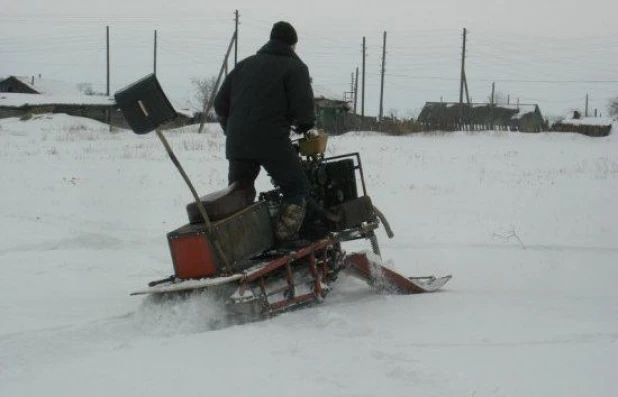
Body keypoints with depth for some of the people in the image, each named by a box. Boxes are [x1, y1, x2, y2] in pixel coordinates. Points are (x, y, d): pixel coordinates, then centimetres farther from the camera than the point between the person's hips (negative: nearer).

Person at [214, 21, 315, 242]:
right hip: (272, 142, -5)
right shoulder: (295, 68, 4)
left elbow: (220, 103, 19)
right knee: (297, 190, 8)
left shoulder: (245, 64, 21)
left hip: (237, 144, 5)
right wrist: (304, 126, 15)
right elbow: (303, 108, -7)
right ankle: (285, 241, -8)